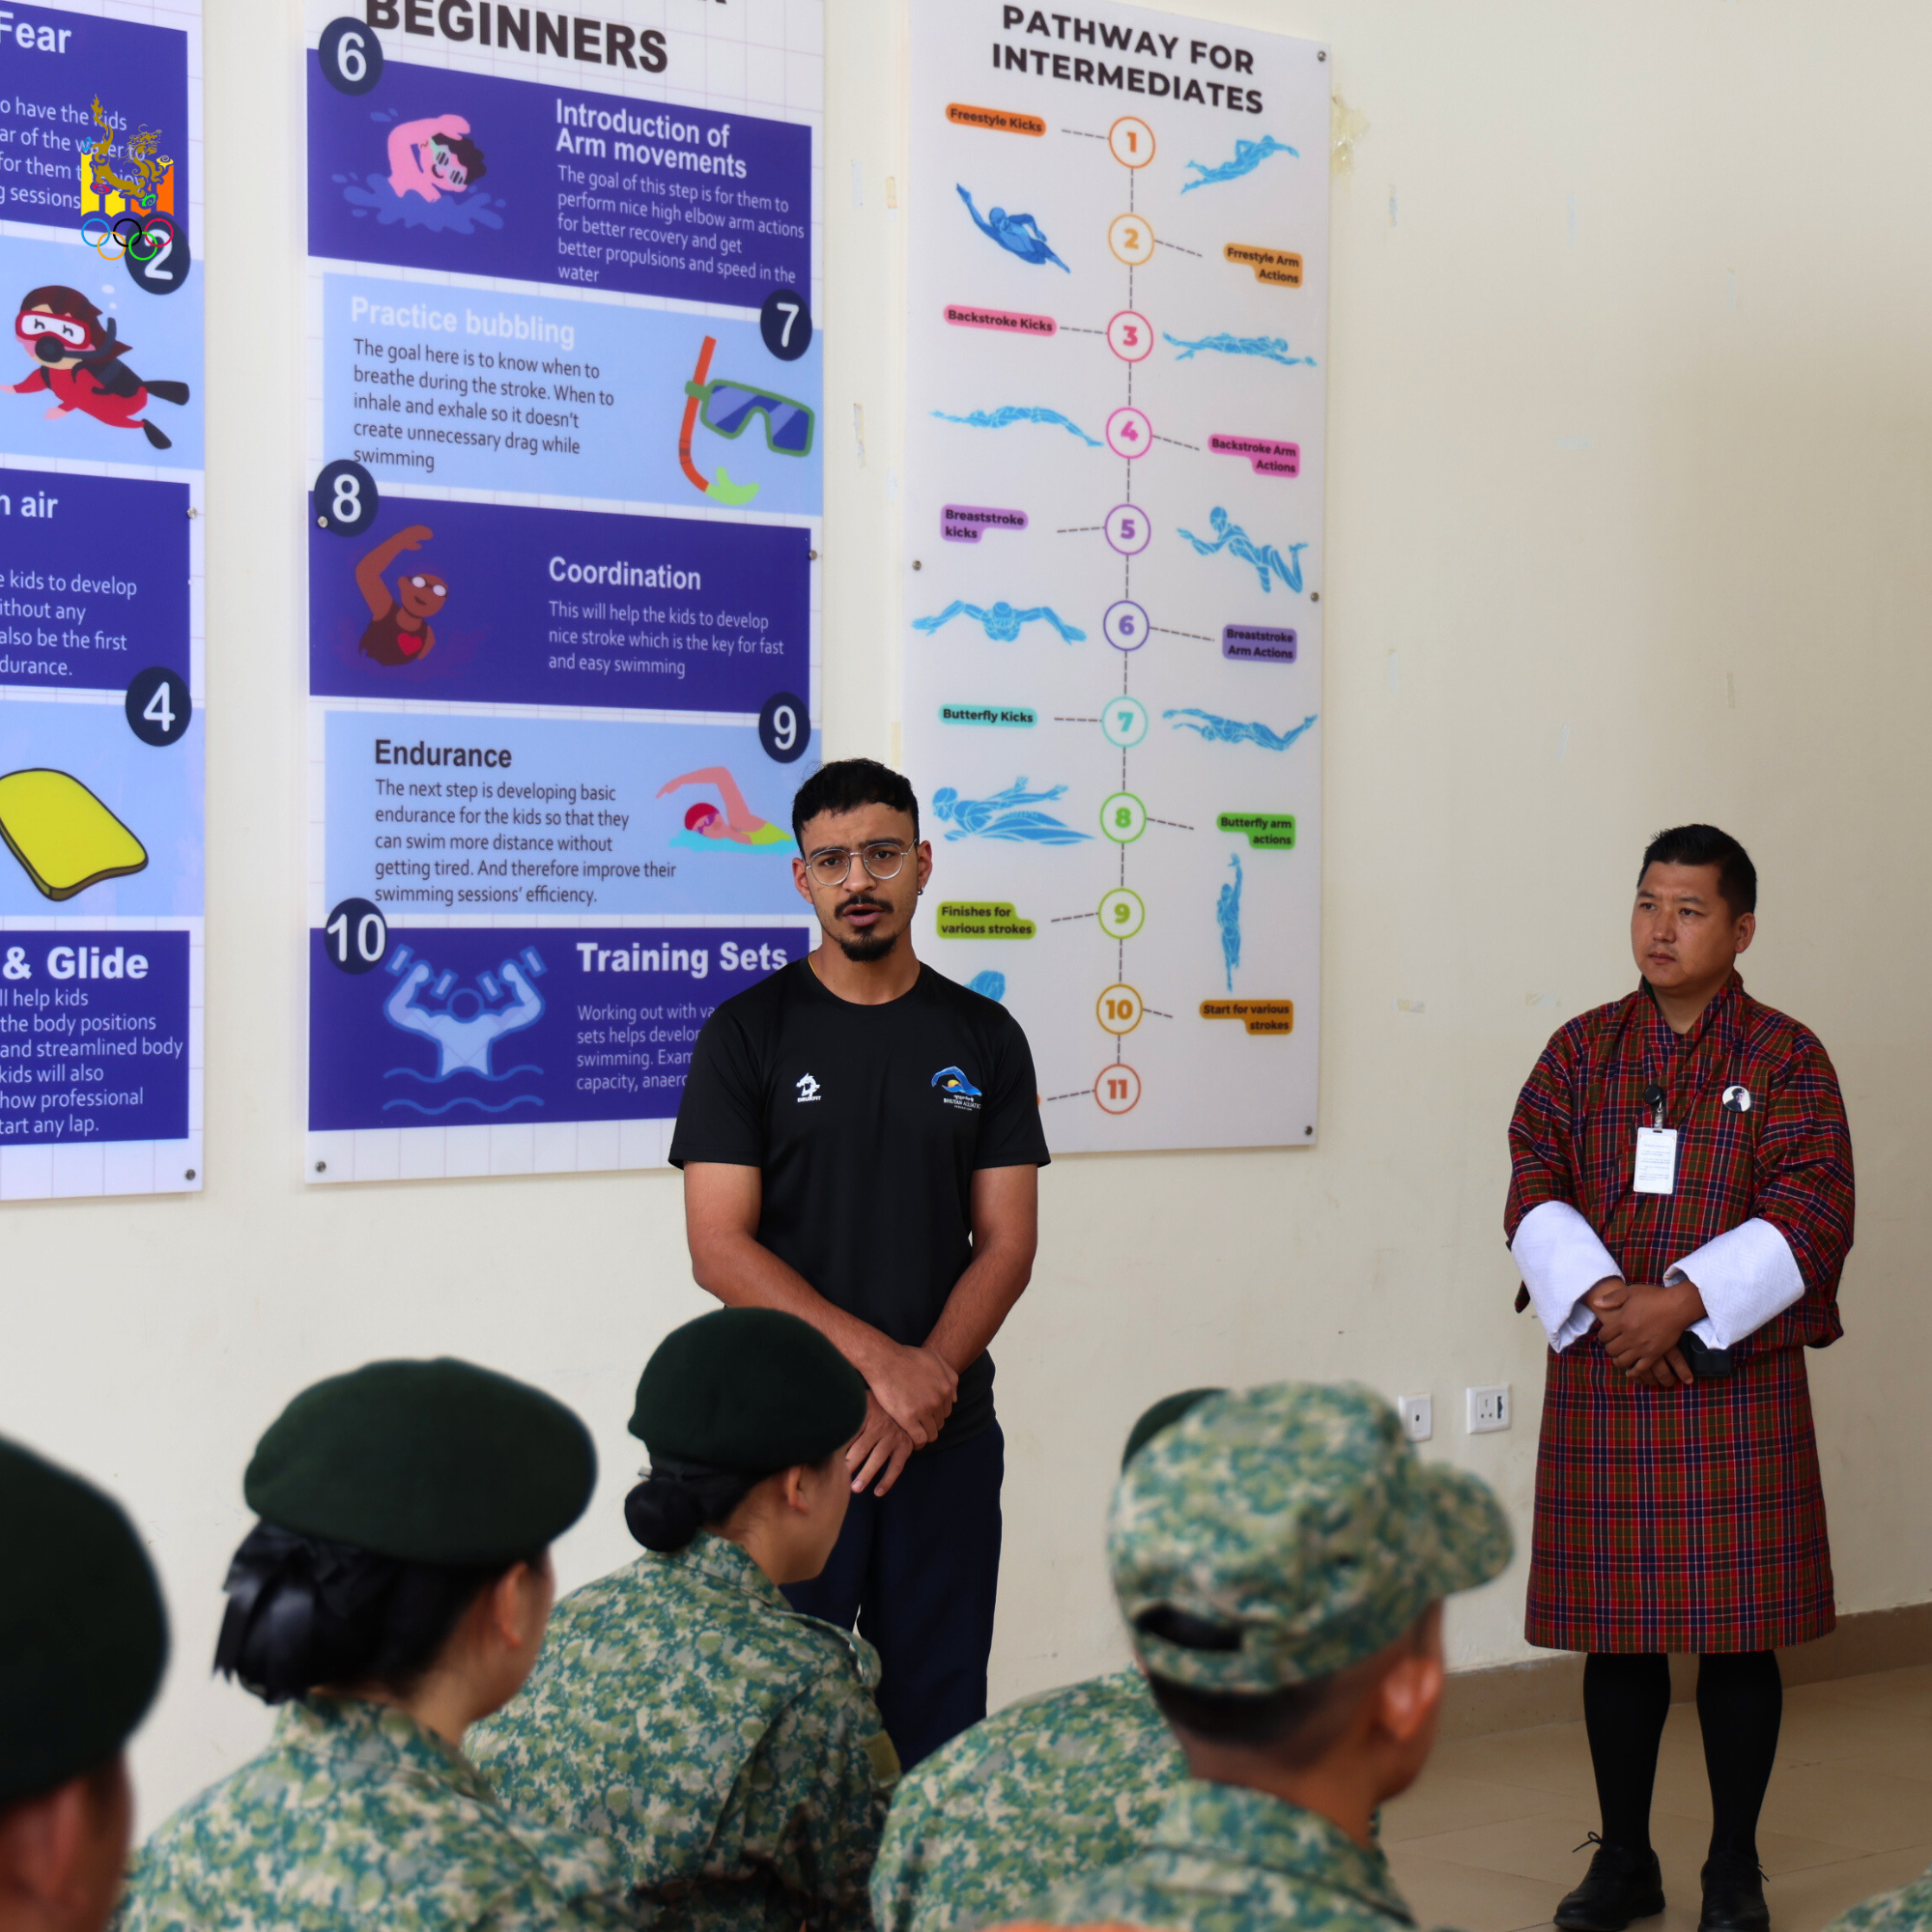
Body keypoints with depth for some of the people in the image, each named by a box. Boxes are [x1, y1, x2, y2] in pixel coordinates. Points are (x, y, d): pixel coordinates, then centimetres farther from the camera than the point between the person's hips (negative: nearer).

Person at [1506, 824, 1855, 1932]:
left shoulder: (1785, 1058, 0)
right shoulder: (1582, 1050, 8)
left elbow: (1810, 1217, -10)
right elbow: (1535, 1191, -1)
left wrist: (1681, 1303, -19)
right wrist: (1605, 1299, -17)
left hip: (1736, 1382, -2)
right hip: (1600, 1381, 2)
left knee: (1738, 1633, 2)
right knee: (1617, 1631, 8)